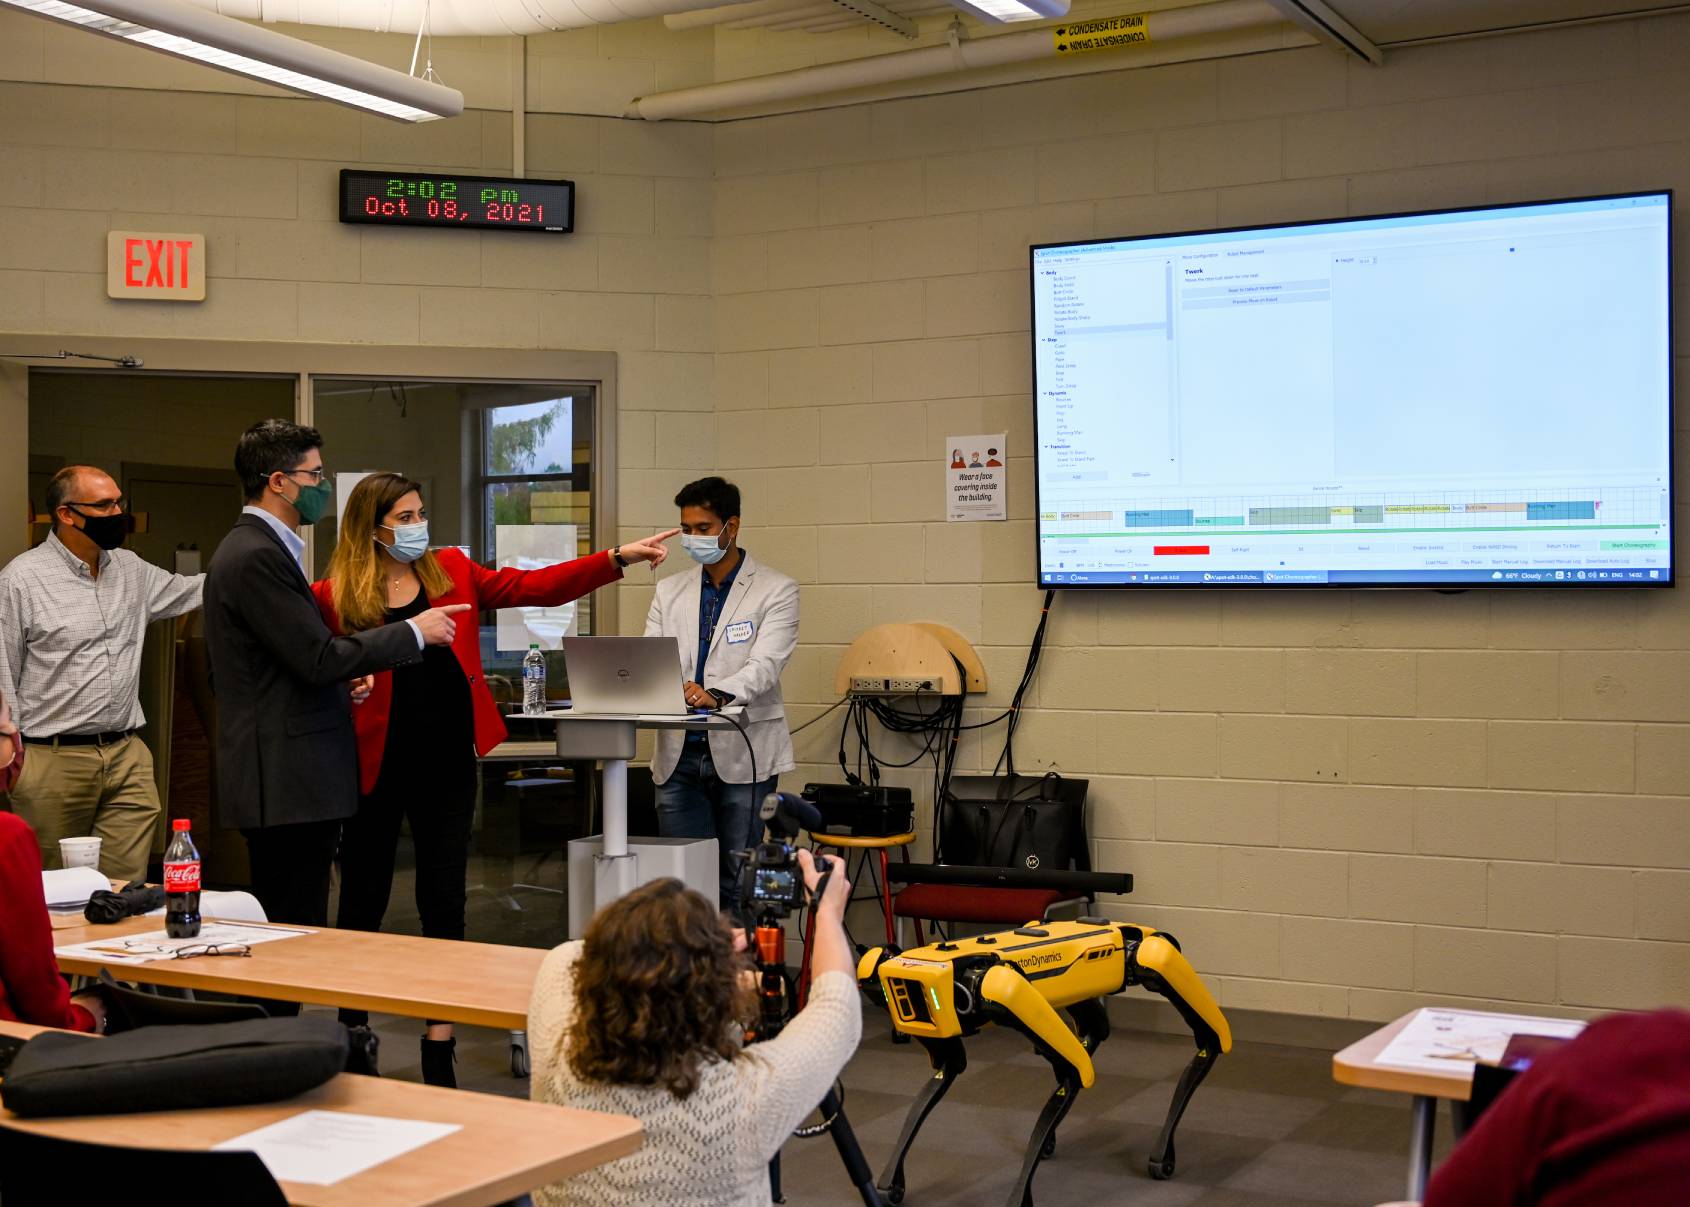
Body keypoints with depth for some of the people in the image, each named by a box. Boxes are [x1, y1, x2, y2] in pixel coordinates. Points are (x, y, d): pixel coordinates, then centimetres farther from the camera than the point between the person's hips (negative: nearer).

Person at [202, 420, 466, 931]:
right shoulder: (257, 557, -16)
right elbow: (319, 658, -20)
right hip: (288, 783, -11)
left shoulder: (250, 549, 18)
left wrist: (343, 672, 11)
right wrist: (414, 631, -11)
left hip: (281, 778, 11)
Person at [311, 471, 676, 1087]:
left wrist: (618, 559, -5)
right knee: (363, 899, 9)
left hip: (446, 759, 3)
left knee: (444, 899, 5)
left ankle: (440, 1044, 14)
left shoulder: (451, 570, 7)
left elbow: (534, 587, 2)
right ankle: (352, 1033, 26)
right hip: (378, 764, -3)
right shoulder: (333, 596, -5)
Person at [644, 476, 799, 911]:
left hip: (742, 755, -4)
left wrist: (715, 695, -33)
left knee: (739, 883, 0)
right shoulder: (670, 591, 14)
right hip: (679, 755, 4)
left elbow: (765, 664, -14)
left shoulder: (776, 590, -1)